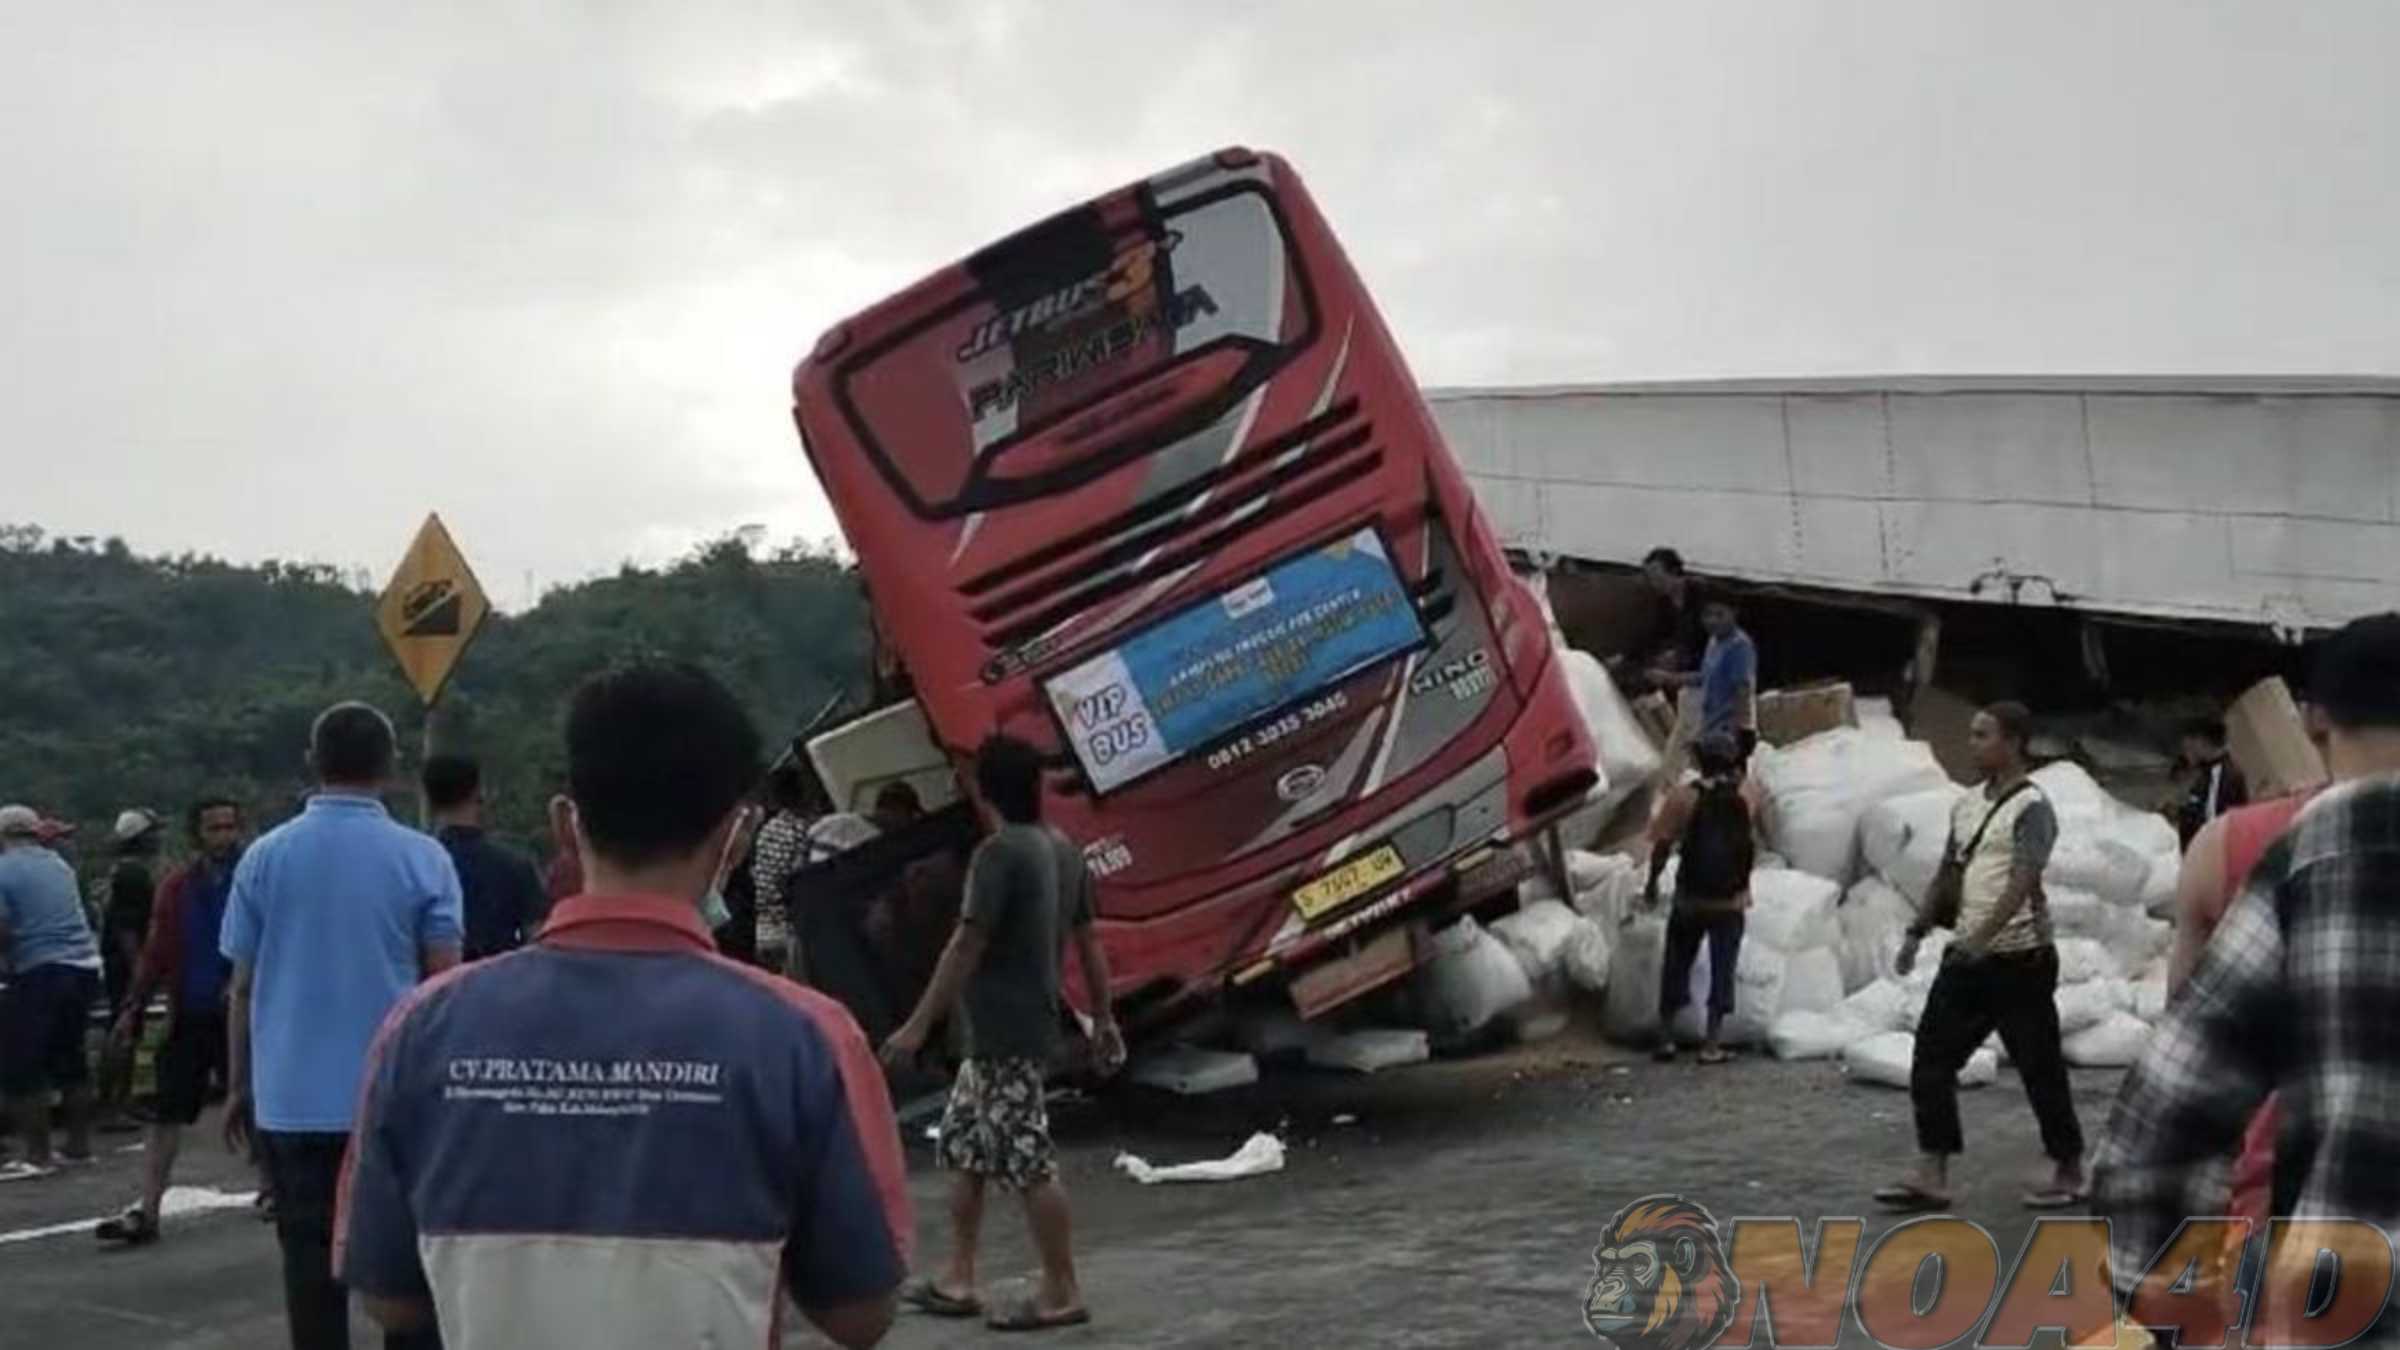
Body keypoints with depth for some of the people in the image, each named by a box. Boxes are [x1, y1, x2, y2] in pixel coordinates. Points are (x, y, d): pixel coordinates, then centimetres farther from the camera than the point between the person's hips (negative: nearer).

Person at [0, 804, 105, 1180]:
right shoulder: (58, 863, 14)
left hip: (39, 974, -8)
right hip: (84, 967, 8)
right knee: (71, 1061, 17)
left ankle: (37, 1156, -1)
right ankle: (79, 1146, 22)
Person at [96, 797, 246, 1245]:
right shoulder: (177, 888, 5)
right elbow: (156, 952, 6)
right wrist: (132, 1009, 0)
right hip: (188, 1018, 3)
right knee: (166, 1115, -1)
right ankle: (146, 1212, -1)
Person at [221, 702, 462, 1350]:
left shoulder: (264, 858, 1)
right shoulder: (423, 859, -5)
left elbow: (243, 987, 4)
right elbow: (444, 982, -4)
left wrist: (239, 1086, 14)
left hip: (292, 1097, 1)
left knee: (310, 1257, 5)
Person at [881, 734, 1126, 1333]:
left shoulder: (999, 853, -16)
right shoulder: (1063, 850, 9)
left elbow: (966, 947, -19)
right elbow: (1088, 940, 15)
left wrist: (918, 1025, -16)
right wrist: (1103, 1019, 22)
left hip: (1005, 1034, -9)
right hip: (1004, 1033, 9)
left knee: (1028, 1161, -3)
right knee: (962, 1145, 17)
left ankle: (1061, 1292, 3)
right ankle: (958, 1280, 22)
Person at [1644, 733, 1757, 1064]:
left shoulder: (1684, 796, -9)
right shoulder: (1744, 798, -2)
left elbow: (1663, 844, -8)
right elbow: (1753, 847, 6)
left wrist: (1652, 882, 3)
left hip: (1690, 899, -1)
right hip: (1731, 900, 1)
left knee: (1677, 966, 11)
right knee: (1722, 971, 6)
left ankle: (1666, 1037, 11)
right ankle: (1712, 1044, 3)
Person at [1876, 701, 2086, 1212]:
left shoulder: (2031, 807, -12)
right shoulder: (1968, 804, 12)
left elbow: (2023, 882, -23)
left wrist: (1981, 938, -34)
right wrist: (1920, 931, 14)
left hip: (2019, 958, -8)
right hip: (1967, 955, 8)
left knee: (2040, 1066, 2)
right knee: (1932, 1058, 1)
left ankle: (2069, 1173, 17)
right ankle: (1932, 1175, 3)